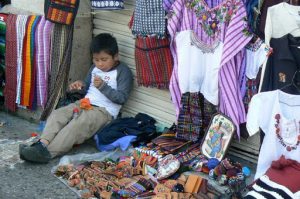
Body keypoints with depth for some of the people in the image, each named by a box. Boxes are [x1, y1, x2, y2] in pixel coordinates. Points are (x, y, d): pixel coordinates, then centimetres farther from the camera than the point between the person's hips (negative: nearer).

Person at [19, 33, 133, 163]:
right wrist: (81, 85, 7)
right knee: (57, 114, -15)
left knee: (77, 124, -33)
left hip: (104, 111, -8)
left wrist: (103, 86, -21)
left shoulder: (123, 72, -6)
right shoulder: (95, 68, 17)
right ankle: (43, 143, -34)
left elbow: (122, 98, -13)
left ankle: (48, 152, -41)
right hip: (84, 103, 8)